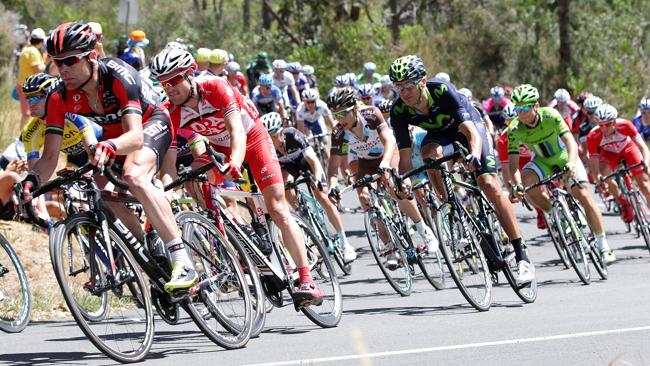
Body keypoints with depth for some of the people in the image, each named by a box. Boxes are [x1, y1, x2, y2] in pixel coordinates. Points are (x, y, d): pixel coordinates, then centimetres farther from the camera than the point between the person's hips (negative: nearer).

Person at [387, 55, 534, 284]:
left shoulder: (443, 91, -36)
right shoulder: (399, 110, -26)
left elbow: (470, 131, -42)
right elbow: (405, 156, -23)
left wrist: (475, 154, -61)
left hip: (467, 124, -3)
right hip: (439, 132, 3)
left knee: (490, 186, -17)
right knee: (431, 154, -34)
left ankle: (522, 257, -14)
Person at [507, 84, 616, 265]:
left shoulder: (550, 115, -29)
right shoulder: (515, 129, -24)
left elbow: (571, 142, -36)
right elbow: (513, 163, -25)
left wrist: (571, 164, -55)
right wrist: (516, 185, -44)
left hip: (564, 156, -2)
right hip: (542, 161, 2)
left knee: (584, 196, -16)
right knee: (526, 181, -29)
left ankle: (603, 246, -5)